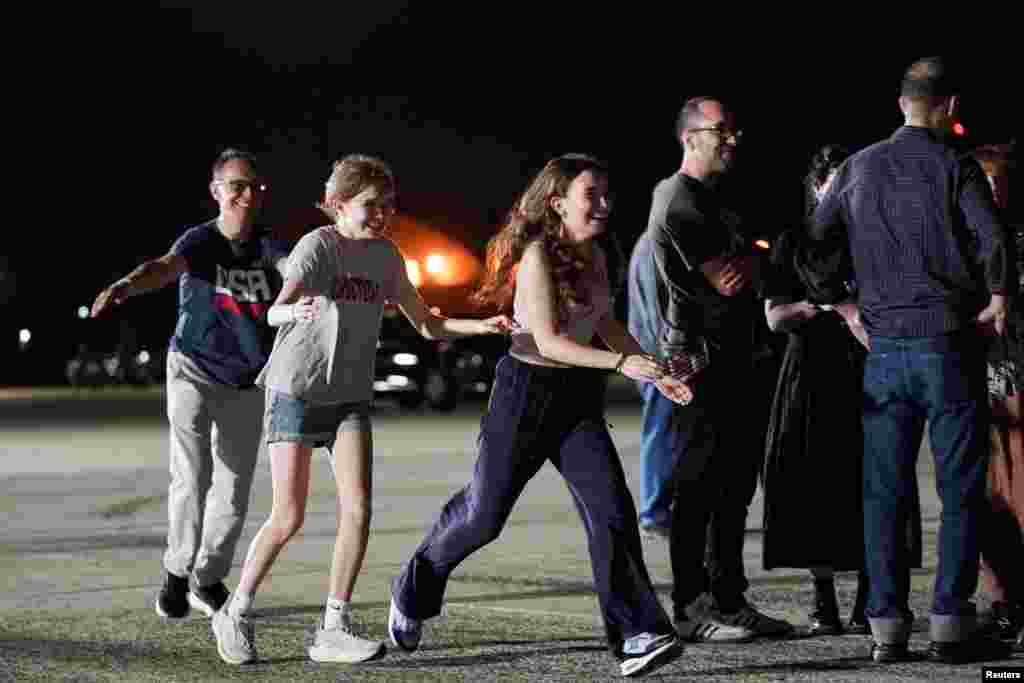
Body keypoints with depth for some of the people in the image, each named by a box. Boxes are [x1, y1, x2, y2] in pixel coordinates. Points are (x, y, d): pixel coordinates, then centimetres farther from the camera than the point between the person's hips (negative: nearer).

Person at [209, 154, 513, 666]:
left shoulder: (386, 256, 5)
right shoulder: (317, 245, -14)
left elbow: (427, 325, 11)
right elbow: (276, 312, -30)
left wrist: (482, 326, -6)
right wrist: (295, 309, -54)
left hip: (351, 397, 5)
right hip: (295, 391, -5)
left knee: (358, 509, -11)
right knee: (288, 517, -6)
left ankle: (333, 630, -4)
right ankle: (235, 614, 14)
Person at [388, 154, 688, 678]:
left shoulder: (594, 257, 7)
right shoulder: (539, 255, -17)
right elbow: (548, 341, -24)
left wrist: (654, 371, 14)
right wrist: (622, 363, -32)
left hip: (579, 398, 6)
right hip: (528, 390, -6)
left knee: (611, 507, -11)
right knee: (483, 514, 6)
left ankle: (635, 635, -13)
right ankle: (412, 593, 31)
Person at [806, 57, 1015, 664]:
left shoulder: (859, 167, 8)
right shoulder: (956, 167, -6)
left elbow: (817, 245, 12)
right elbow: (994, 239, -19)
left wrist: (840, 302, 21)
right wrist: (1000, 297, -3)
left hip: (884, 348, 4)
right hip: (950, 344, -4)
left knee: (885, 492, 7)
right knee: (960, 492, 3)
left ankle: (887, 625, 5)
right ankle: (950, 622, 0)